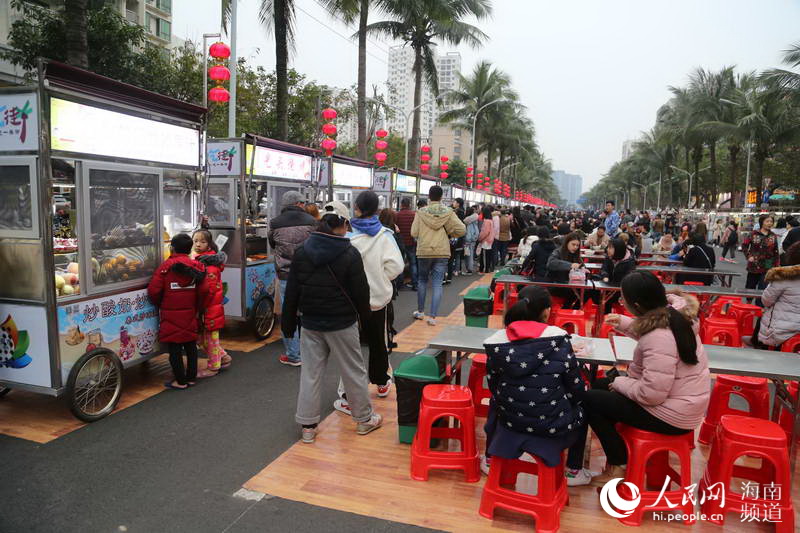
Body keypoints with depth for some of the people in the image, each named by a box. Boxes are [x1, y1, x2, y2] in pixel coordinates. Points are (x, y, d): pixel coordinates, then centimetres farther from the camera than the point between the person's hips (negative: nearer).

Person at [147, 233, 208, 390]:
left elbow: (153, 290, -13)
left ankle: (180, 381, 9)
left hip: (171, 315, -4)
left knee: (174, 348, 4)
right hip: (190, 314, 4)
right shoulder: (197, 266, 1)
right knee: (191, 346, 14)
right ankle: (191, 377, 22)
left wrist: (160, 305, 7)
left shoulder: (165, 266, -11)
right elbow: (202, 291, 2)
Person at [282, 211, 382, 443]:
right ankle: (364, 419, 25)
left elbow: (292, 291, 3)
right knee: (354, 371, 11)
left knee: (310, 373, 11)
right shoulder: (350, 254, -12)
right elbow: (361, 291, -9)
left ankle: (307, 424, 18)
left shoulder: (301, 252, 0)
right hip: (342, 324, -3)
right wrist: (365, 315, 9)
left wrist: (288, 322, 11)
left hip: (311, 324, 4)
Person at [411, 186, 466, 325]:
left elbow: (414, 233, -7)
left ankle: (420, 311, 26)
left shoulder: (421, 212, -5)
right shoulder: (448, 212, -3)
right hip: (442, 252, 0)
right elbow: (461, 230, -6)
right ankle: (433, 316, 0)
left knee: (422, 281, 18)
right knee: (437, 284, 3)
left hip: (424, 252, 0)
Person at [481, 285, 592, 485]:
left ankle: (490, 461, 47)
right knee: (581, 408, 32)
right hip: (553, 425, -2)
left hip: (510, 422, 2)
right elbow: (576, 388, -9)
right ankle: (574, 472, 36)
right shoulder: (558, 338, -16)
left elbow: (493, 386, 2)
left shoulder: (496, 342, -9)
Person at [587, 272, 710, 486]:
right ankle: (618, 452, 25)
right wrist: (623, 323, 6)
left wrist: (620, 383, -13)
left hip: (671, 416, -9)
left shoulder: (659, 338, -32)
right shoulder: (673, 313, -4)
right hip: (682, 400, 10)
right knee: (600, 384, 17)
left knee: (590, 400, -4)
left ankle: (619, 466, 11)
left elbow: (652, 394, -30)